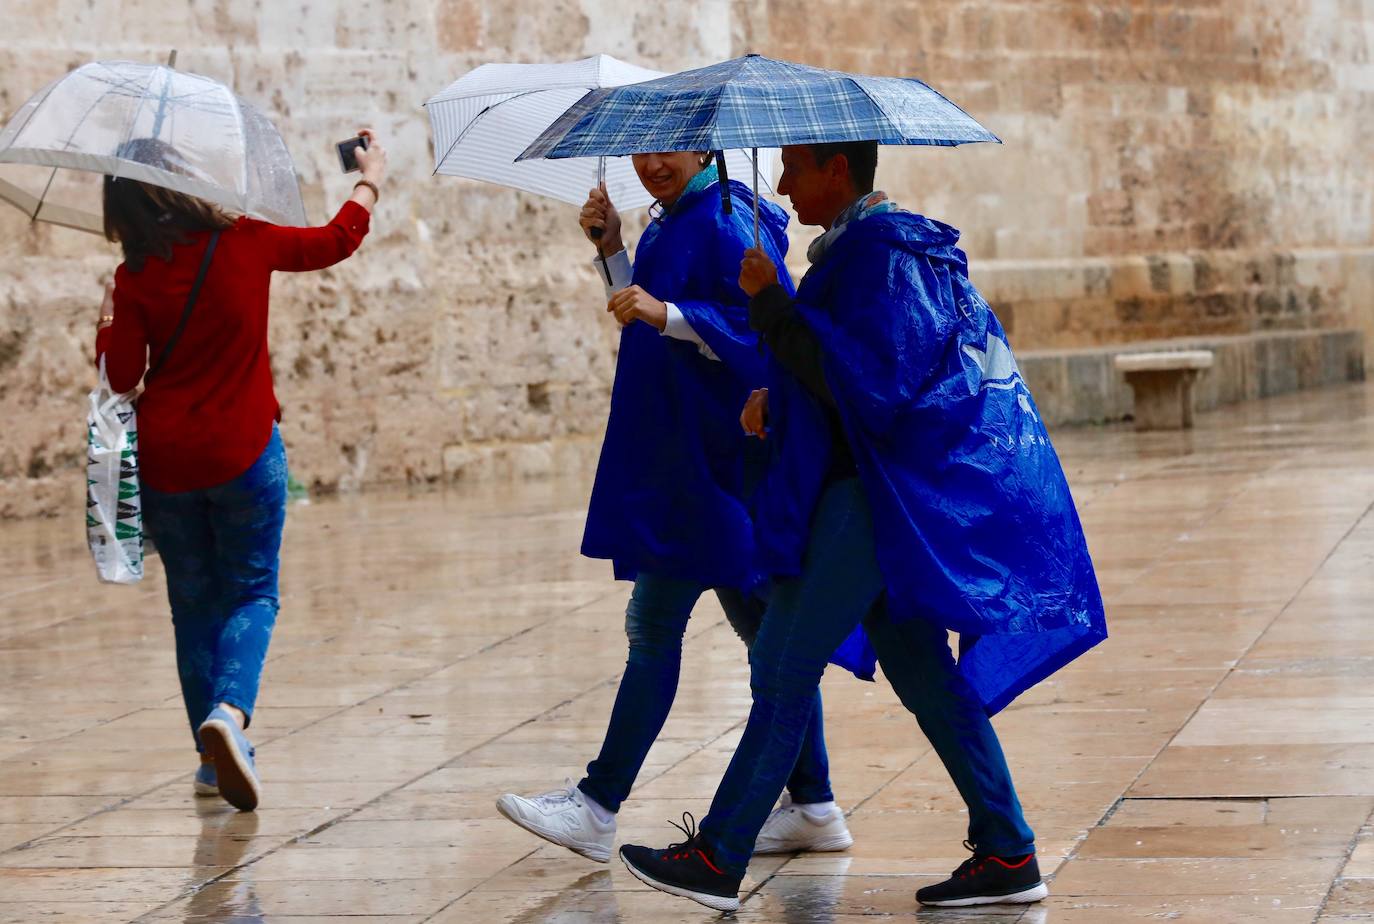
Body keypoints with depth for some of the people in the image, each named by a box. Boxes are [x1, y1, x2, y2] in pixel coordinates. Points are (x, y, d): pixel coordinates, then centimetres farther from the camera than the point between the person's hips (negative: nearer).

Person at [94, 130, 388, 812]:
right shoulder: (244, 243, -6)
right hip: (244, 455, -1)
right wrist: (371, 179, 26)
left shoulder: (136, 278, -7)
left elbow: (123, 376, -3)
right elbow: (336, 242, 9)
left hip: (166, 461, 1)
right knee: (252, 595, 7)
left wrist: (107, 322, 15)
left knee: (193, 604, 14)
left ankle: (216, 756, 16)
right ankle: (230, 711, -20)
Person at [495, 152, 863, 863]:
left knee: (654, 624, -7)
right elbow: (645, 324, 24)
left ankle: (598, 809, -3)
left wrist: (665, 314, -32)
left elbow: (763, 327, -22)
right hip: (680, 456, 10)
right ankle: (813, 809, 15)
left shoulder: (725, 221, -13)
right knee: (760, 624, 10)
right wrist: (611, 251, 12)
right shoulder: (669, 223, 16)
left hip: (709, 461, -10)